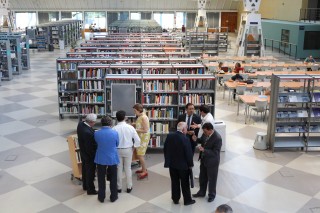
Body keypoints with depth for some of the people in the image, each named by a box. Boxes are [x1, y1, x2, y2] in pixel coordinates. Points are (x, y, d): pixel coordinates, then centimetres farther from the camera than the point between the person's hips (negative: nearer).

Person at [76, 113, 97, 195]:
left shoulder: (80, 124, -12)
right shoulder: (88, 133, -38)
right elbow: (89, 148, -29)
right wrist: (94, 156, -15)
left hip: (83, 152, 9)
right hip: (89, 155, -9)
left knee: (85, 169, 26)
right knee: (90, 172, 11)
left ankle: (85, 186, 45)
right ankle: (90, 190, 28)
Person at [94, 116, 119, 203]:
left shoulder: (96, 133, -12)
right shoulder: (115, 133, -15)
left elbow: (97, 143, 4)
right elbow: (117, 144, 0)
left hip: (100, 159, 1)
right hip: (112, 159, 0)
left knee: (101, 179, 15)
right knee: (113, 178, 15)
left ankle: (101, 197, 26)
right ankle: (113, 197, 26)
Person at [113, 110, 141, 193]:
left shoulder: (114, 129, -16)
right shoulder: (130, 127, -10)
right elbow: (137, 139, -8)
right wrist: (135, 147, 8)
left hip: (118, 150, -1)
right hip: (128, 150, 1)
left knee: (119, 169, 12)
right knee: (128, 168, 14)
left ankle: (119, 187, 21)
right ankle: (129, 187, 21)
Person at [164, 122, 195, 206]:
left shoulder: (169, 136, -6)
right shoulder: (185, 139, -22)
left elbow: (165, 149, 4)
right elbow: (188, 153, -17)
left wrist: (168, 160, 16)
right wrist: (190, 164, -2)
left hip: (172, 164, 5)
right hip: (183, 165, -4)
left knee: (174, 182, 16)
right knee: (185, 183, 11)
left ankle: (175, 199, 27)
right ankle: (187, 200, 23)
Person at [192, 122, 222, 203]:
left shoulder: (217, 138, -31)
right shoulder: (206, 133, -9)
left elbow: (215, 152, -29)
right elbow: (202, 140, 11)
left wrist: (204, 150, -40)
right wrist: (196, 139, -11)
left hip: (212, 162, -7)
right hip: (203, 160, 7)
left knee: (212, 179, 14)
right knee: (202, 177, 23)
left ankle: (212, 195, 34)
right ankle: (202, 192, 43)